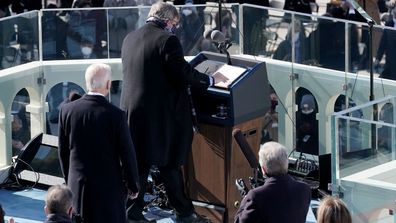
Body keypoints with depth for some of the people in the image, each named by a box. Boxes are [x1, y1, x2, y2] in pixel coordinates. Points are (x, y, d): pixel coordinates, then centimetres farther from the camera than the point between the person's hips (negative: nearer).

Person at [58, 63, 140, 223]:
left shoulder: (67, 110, -5)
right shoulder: (116, 115, -16)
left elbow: (63, 151, 4)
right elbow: (127, 154, -8)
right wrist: (133, 186, 6)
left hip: (78, 185, 4)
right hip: (109, 186, -4)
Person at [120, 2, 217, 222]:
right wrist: (207, 80, -1)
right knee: (170, 164, 3)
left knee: (139, 163, 11)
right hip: (162, 113, -6)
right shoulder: (167, 39, -13)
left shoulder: (129, 39, 9)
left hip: (133, 111, 6)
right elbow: (182, 72, -18)